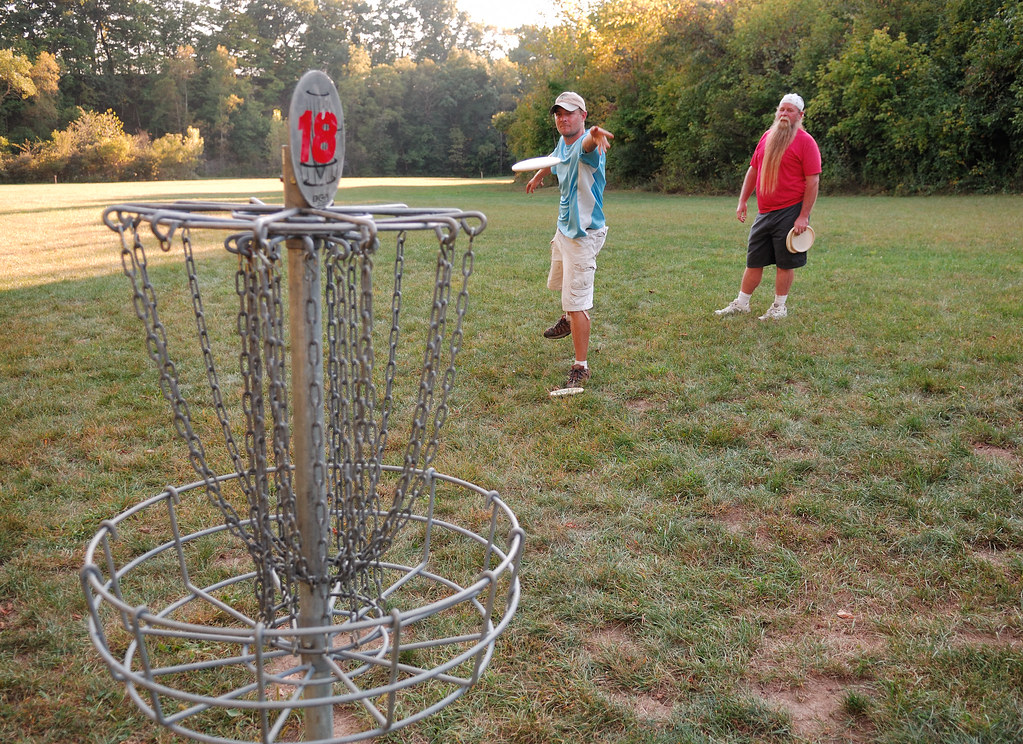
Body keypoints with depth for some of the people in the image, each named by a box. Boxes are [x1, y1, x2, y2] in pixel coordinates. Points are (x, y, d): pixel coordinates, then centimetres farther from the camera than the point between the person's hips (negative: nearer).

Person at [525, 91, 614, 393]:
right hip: (563, 229, 9)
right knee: (559, 283, 31)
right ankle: (569, 320, 61)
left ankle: (580, 368, -2)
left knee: (576, 302, -12)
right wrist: (539, 174, 47)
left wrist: (595, 134, -75)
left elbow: (588, 144, -52)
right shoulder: (562, 144, 3)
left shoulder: (587, 145, -24)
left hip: (583, 235, -9)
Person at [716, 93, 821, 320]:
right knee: (754, 261, 11)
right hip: (764, 212, 6)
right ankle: (741, 304, 21)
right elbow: (753, 170, 19)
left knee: (785, 263, 2)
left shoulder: (805, 141, -7)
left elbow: (813, 181, -10)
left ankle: (779, 307, 14)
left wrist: (804, 216, -16)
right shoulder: (767, 137, 12)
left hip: (790, 213, -6)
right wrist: (742, 201, 11)